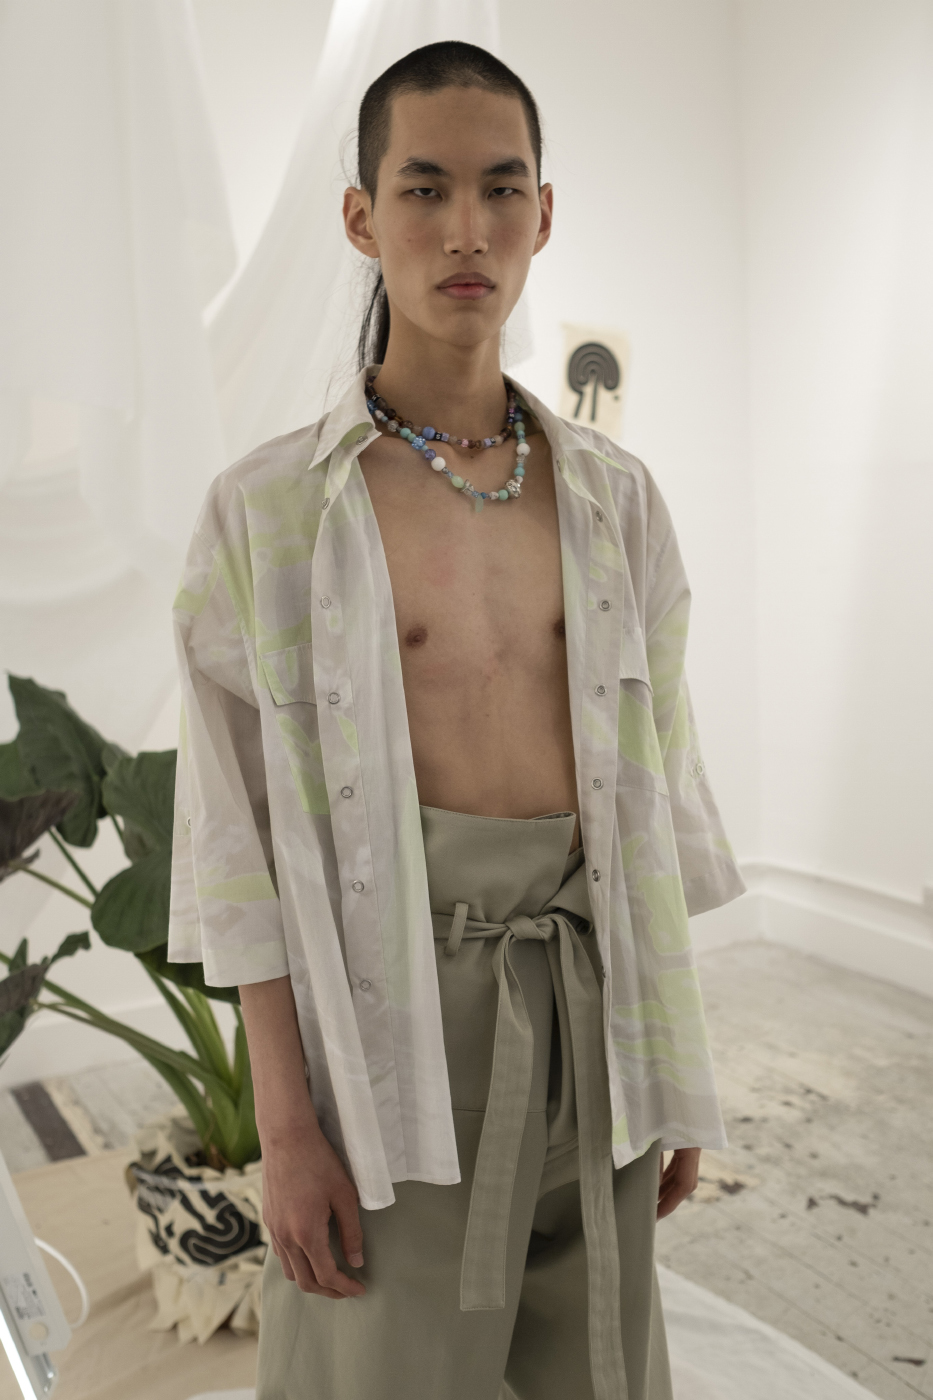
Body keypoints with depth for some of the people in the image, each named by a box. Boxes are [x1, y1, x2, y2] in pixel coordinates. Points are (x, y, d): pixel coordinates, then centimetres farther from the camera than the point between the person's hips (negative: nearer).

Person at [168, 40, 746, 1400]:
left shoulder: (616, 500, 3)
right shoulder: (268, 509, -7)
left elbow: (653, 791, 7)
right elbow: (248, 840, -6)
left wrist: (675, 1069, 9)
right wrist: (285, 1127, -6)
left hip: (589, 996, 4)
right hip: (394, 1000, -3)